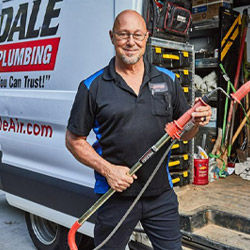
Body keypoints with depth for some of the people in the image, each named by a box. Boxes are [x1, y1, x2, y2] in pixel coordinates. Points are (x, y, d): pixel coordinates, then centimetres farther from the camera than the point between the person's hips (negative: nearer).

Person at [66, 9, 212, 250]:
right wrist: (107, 169, -13)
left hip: (162, 195, 3)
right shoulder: (92, 86, -4)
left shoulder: (167, 80, 6)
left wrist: (197, 122, -11)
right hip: (116, 195, -2)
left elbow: (183, 133, 12)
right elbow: (74, 140, -1)